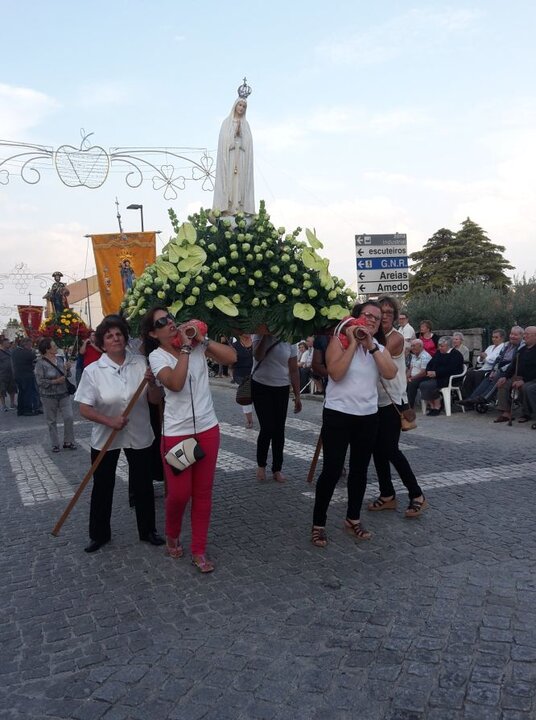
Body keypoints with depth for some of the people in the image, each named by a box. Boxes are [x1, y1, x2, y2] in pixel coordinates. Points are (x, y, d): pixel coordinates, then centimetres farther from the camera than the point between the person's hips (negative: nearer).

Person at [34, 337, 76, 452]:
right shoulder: (40, 363, -12)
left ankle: (68, 442, 12)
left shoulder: (60, 359, 2)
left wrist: (67, 369, -10)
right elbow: (40, 381, -14)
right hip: (49, 396, -3)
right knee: (52, 421, 7)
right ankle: (55, 444, 19)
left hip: (64, 394, 3)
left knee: (69, 417, -2)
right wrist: (55, 381, -21)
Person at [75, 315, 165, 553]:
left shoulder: (141, 363, -7)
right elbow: (84, 409, -11)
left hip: (139, 436, 1)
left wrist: (152, 384, -24)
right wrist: (110, 421, -24)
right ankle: (99, 534, 30)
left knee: (143, 485, 12)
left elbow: (156, 400, -4)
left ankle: (147, 531, 31)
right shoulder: (92, 371, -12)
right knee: (102, 487, 11)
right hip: (105, 438, -1)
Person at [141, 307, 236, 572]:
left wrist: (201, 339, -14)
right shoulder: (157, 356, -8)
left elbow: (231, 357, -11)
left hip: (207, 429, 3)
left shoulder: (197, 345, 0)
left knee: (203, 492, 10)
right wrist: (185, 347, -22)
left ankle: (199, 550, 23)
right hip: (176, 433, -3)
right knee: (179, 493, 4)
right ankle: (172, 536, 36)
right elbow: (175, 383, -26)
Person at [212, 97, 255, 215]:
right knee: (228, 179, -9)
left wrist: (240, 130, -7)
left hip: (242, 156, 3)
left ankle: (240, 207, -7)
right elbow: (224, 138, 0)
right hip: (229, 155, -3)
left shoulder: (246, 124, 18)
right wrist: (235, 132, -12)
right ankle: (226, 207, -13)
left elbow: (248, 141, 8)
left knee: (241, 180, -4)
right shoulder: (227, 122, 10)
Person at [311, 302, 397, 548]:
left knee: (359, 470, 13)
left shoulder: (379, 346, 8)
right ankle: (318, 524, 8)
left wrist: (372, 346, -18)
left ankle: (353, 519, 29)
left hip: (368, 416, 5)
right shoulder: (339, 340, -7)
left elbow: (390, 374, -11)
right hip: (338, 414, -5)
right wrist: (353, 343, -21)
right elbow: (336, 373, -22)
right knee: (332, 470, -4)